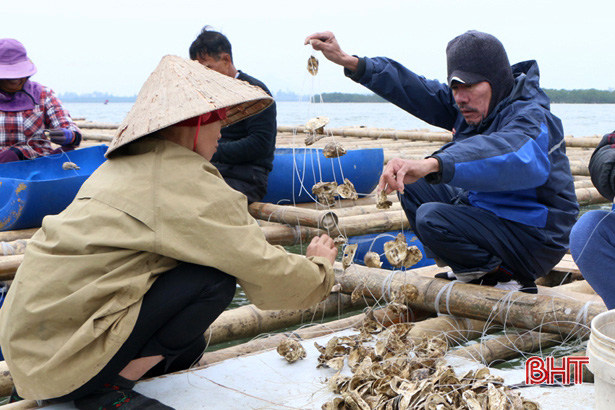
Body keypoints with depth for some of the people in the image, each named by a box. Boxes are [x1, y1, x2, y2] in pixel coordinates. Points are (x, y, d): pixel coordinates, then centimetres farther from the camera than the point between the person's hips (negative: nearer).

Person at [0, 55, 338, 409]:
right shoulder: (187, 181, -16)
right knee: (217, 277, -13)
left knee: (186, 351, 22)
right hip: (62, 358, -9)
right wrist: (320, 267, 6)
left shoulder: (127, 163, 10)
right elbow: (265, 272, -12)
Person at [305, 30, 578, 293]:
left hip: (535, 240, -9)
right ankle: (474, 271, 8)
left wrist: (433, 164, -63)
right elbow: (415, 90, 3)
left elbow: (516, 155, -48)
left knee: (432, 218, -26)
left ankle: (509, 278, -6)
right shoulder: (472, 107, 1)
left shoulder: (530, 117, -24)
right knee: (413, 184, 8)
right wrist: (350, 63, -5)